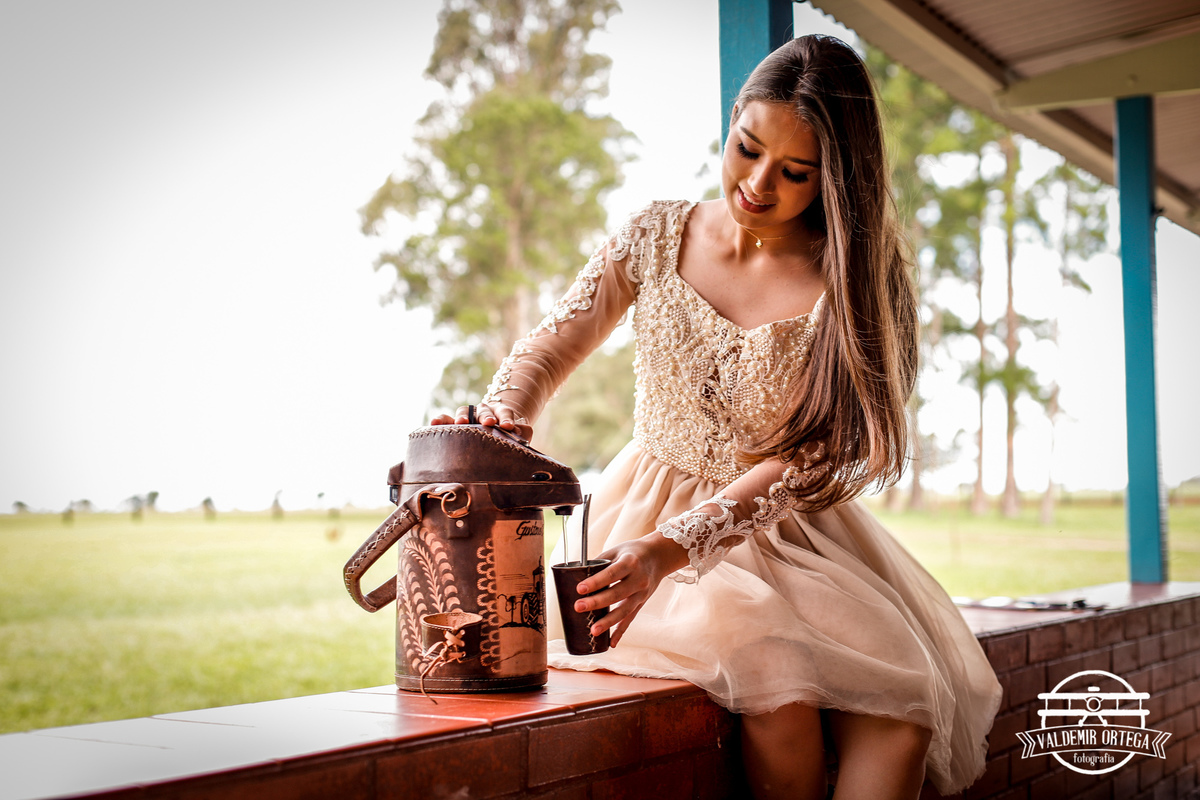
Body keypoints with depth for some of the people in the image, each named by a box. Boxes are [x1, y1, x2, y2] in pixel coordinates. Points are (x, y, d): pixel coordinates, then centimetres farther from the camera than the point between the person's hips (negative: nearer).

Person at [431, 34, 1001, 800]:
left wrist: (673, 547, -31)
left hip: (791, 530, 1)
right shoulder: (658, 235, 0)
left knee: (902, 710, -25)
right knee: (777, 686, -29)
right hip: (655, 511, 0)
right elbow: (549, 350, 0)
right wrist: (499, 417, -25)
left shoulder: (852, 286, -8)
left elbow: (801, 462, -17)